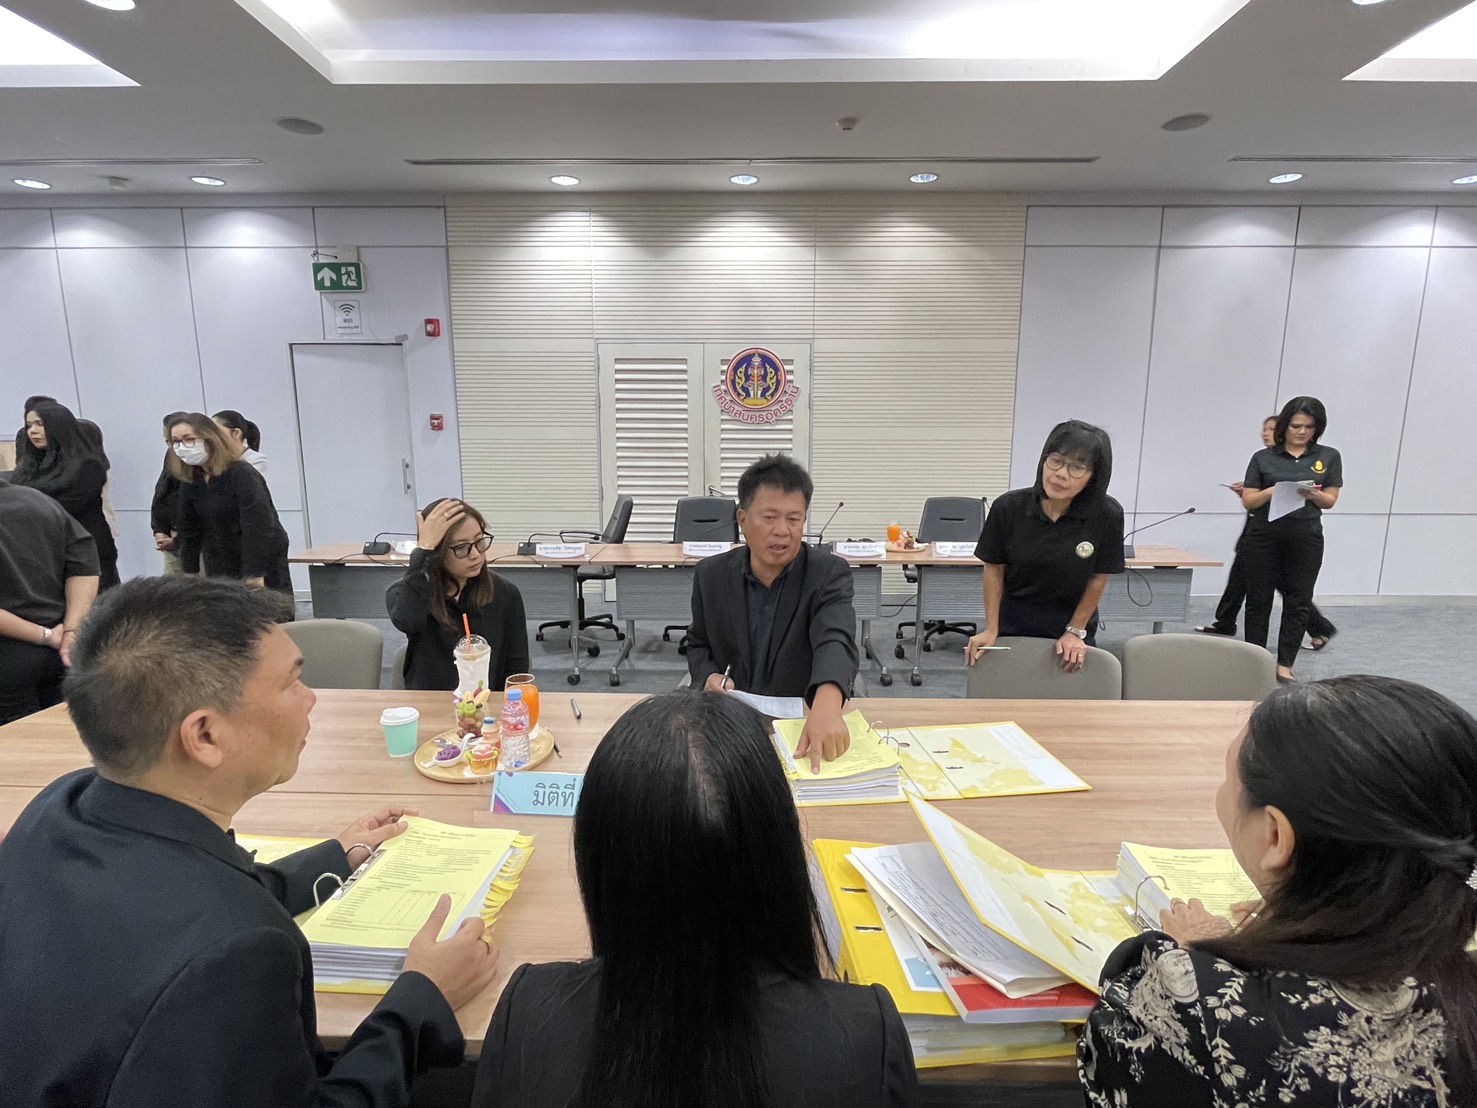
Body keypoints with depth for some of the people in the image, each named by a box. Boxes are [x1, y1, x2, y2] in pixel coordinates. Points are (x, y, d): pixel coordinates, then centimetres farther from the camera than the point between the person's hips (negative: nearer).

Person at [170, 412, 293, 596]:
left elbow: (258, 528, -25)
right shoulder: (191, 481, 3)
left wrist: (255, 577, -29)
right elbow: (190, 530, 10)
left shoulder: (242, 474, -19)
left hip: (264, 568, -6)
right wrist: (189, 573, 8)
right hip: (222, 571, 6)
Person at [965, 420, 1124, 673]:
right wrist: (991, 629, -8)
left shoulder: (1107, 515, -20)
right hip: (1013, 625, 1)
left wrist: (1075, 631, -3)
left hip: (1074, 623, 0)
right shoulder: (1009, 507, -18)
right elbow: (994, 568, -6)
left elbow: (1099, 578, -6)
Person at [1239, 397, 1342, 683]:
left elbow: (1330, 501, 4)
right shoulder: (1263, 457, 2)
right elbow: (1248, 500, 1)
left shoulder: (1329, 457, 5)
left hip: (1306, 538, 1)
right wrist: (1273, 491, -18)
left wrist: (1313, 494, -17)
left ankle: (1284, 665, 10)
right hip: (1264, 536, 0)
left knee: (1298, 602, 3)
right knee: (1258, 600, 4)